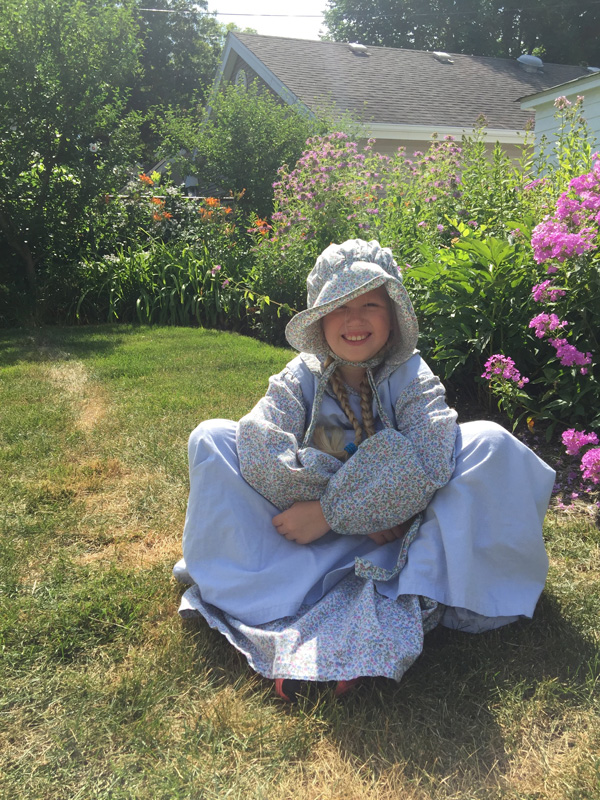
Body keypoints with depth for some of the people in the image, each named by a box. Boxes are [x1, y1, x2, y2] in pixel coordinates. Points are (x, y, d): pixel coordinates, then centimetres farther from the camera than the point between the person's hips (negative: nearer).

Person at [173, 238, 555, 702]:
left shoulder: (411, 377, -9)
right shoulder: (302, 377, -6)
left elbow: (426, 465, -26)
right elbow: (261, 449, -24)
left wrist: (331, 512, -29)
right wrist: (362, 512, -28)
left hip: (392, 535, 0)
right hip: (312, 529, 1)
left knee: (489, 442, -21)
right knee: (211, 437, -13)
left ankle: (409, 603, -30)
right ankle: (283, 604, -24)